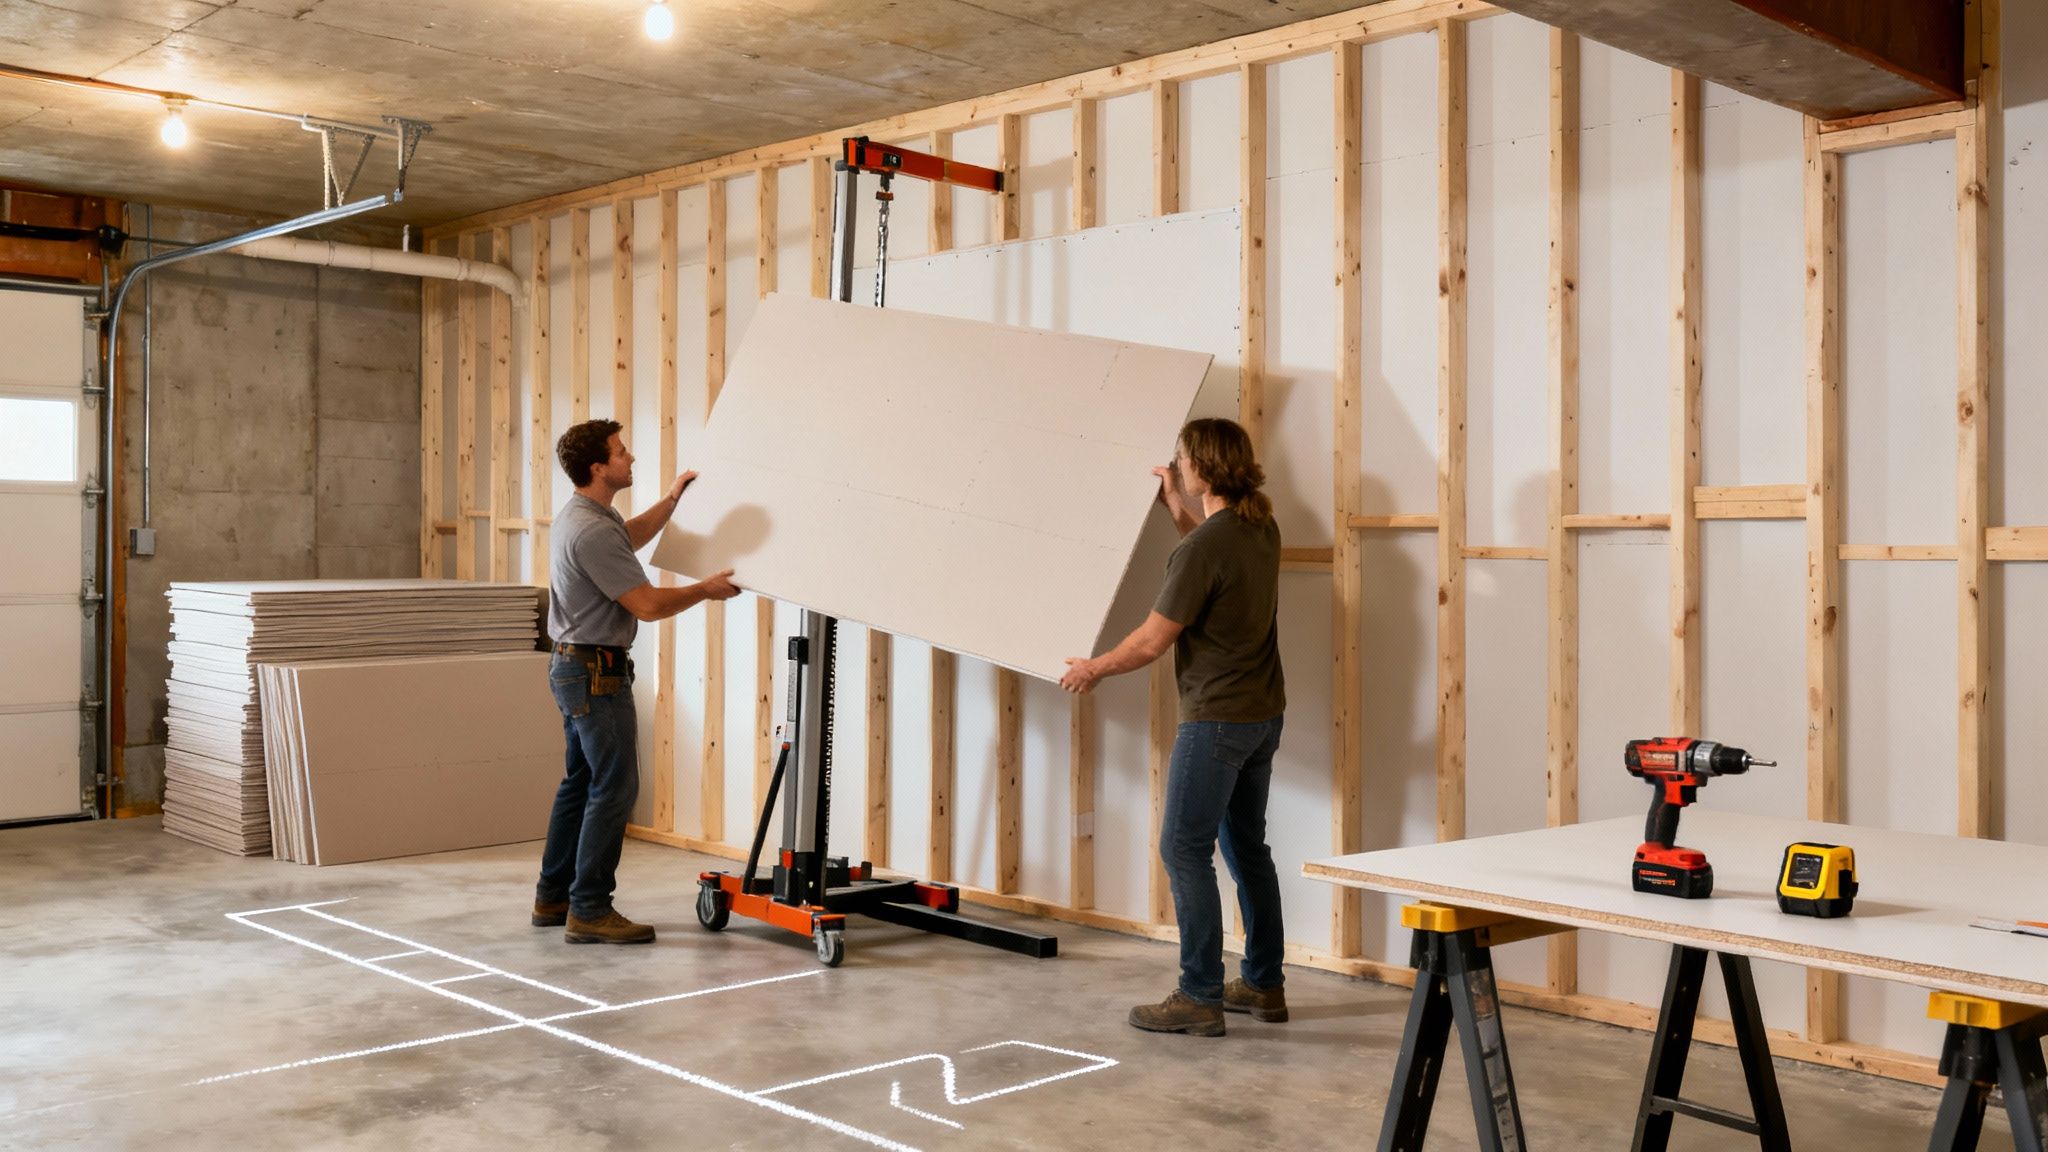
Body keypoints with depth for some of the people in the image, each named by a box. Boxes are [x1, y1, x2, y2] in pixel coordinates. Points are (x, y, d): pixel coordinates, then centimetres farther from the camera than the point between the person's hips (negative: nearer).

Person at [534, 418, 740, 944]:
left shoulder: (582, 514, 10)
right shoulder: (593, 531, -23)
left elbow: (631, 536, 34)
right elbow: (648, 604, -22)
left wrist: (672, 499, 31)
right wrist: (705, 589, -8)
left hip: (576, 667, 11)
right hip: (597, 671, -11)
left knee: (581, 782, 16)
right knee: (614, 787, -8)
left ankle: (553, 897, 22)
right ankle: (589, 910, -5)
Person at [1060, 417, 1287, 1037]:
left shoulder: (1203, 548, -21)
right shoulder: (1262, 528, 4)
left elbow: (1152, 642, -16)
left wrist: (1093, 668, 0)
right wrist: (1178, 509, 21)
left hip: (1217, 719, -9)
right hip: (1263, 713, 9)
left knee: (1185, 849, -2)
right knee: (1246, 847, 16)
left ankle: (1200, 997, 1)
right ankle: (1264, 984, 24)